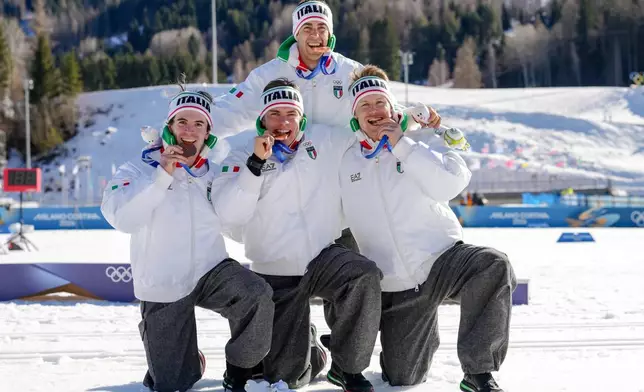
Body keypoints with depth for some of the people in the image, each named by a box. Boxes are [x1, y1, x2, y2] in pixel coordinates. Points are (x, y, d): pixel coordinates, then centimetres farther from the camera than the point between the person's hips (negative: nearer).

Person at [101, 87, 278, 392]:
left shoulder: (213, 174, 8)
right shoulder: (139, 170, -4)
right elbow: (122, 218, -21)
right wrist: (163, 176, -21)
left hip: (211, 270, 2)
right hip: (163, 289, -2)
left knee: (257, 296, -30)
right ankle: (189, 362, 37)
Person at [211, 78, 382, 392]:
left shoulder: (326, 141, 3)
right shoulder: (243, 158, -4)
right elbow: (230, 215, -17)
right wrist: (256, 163, -23)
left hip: (323, 258, 1)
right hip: (276, 275, -1)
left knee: (364, 276, -34)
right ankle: (310, 352, 36)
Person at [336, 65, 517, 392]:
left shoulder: (421, 143, 1)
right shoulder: (346, 163, 6)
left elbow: (450, 184, -17)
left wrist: (402, 145, -16)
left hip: (444, 258, -2)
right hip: (395, 288, 2)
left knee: (493, 265, -36)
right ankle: (424, 332, 36)